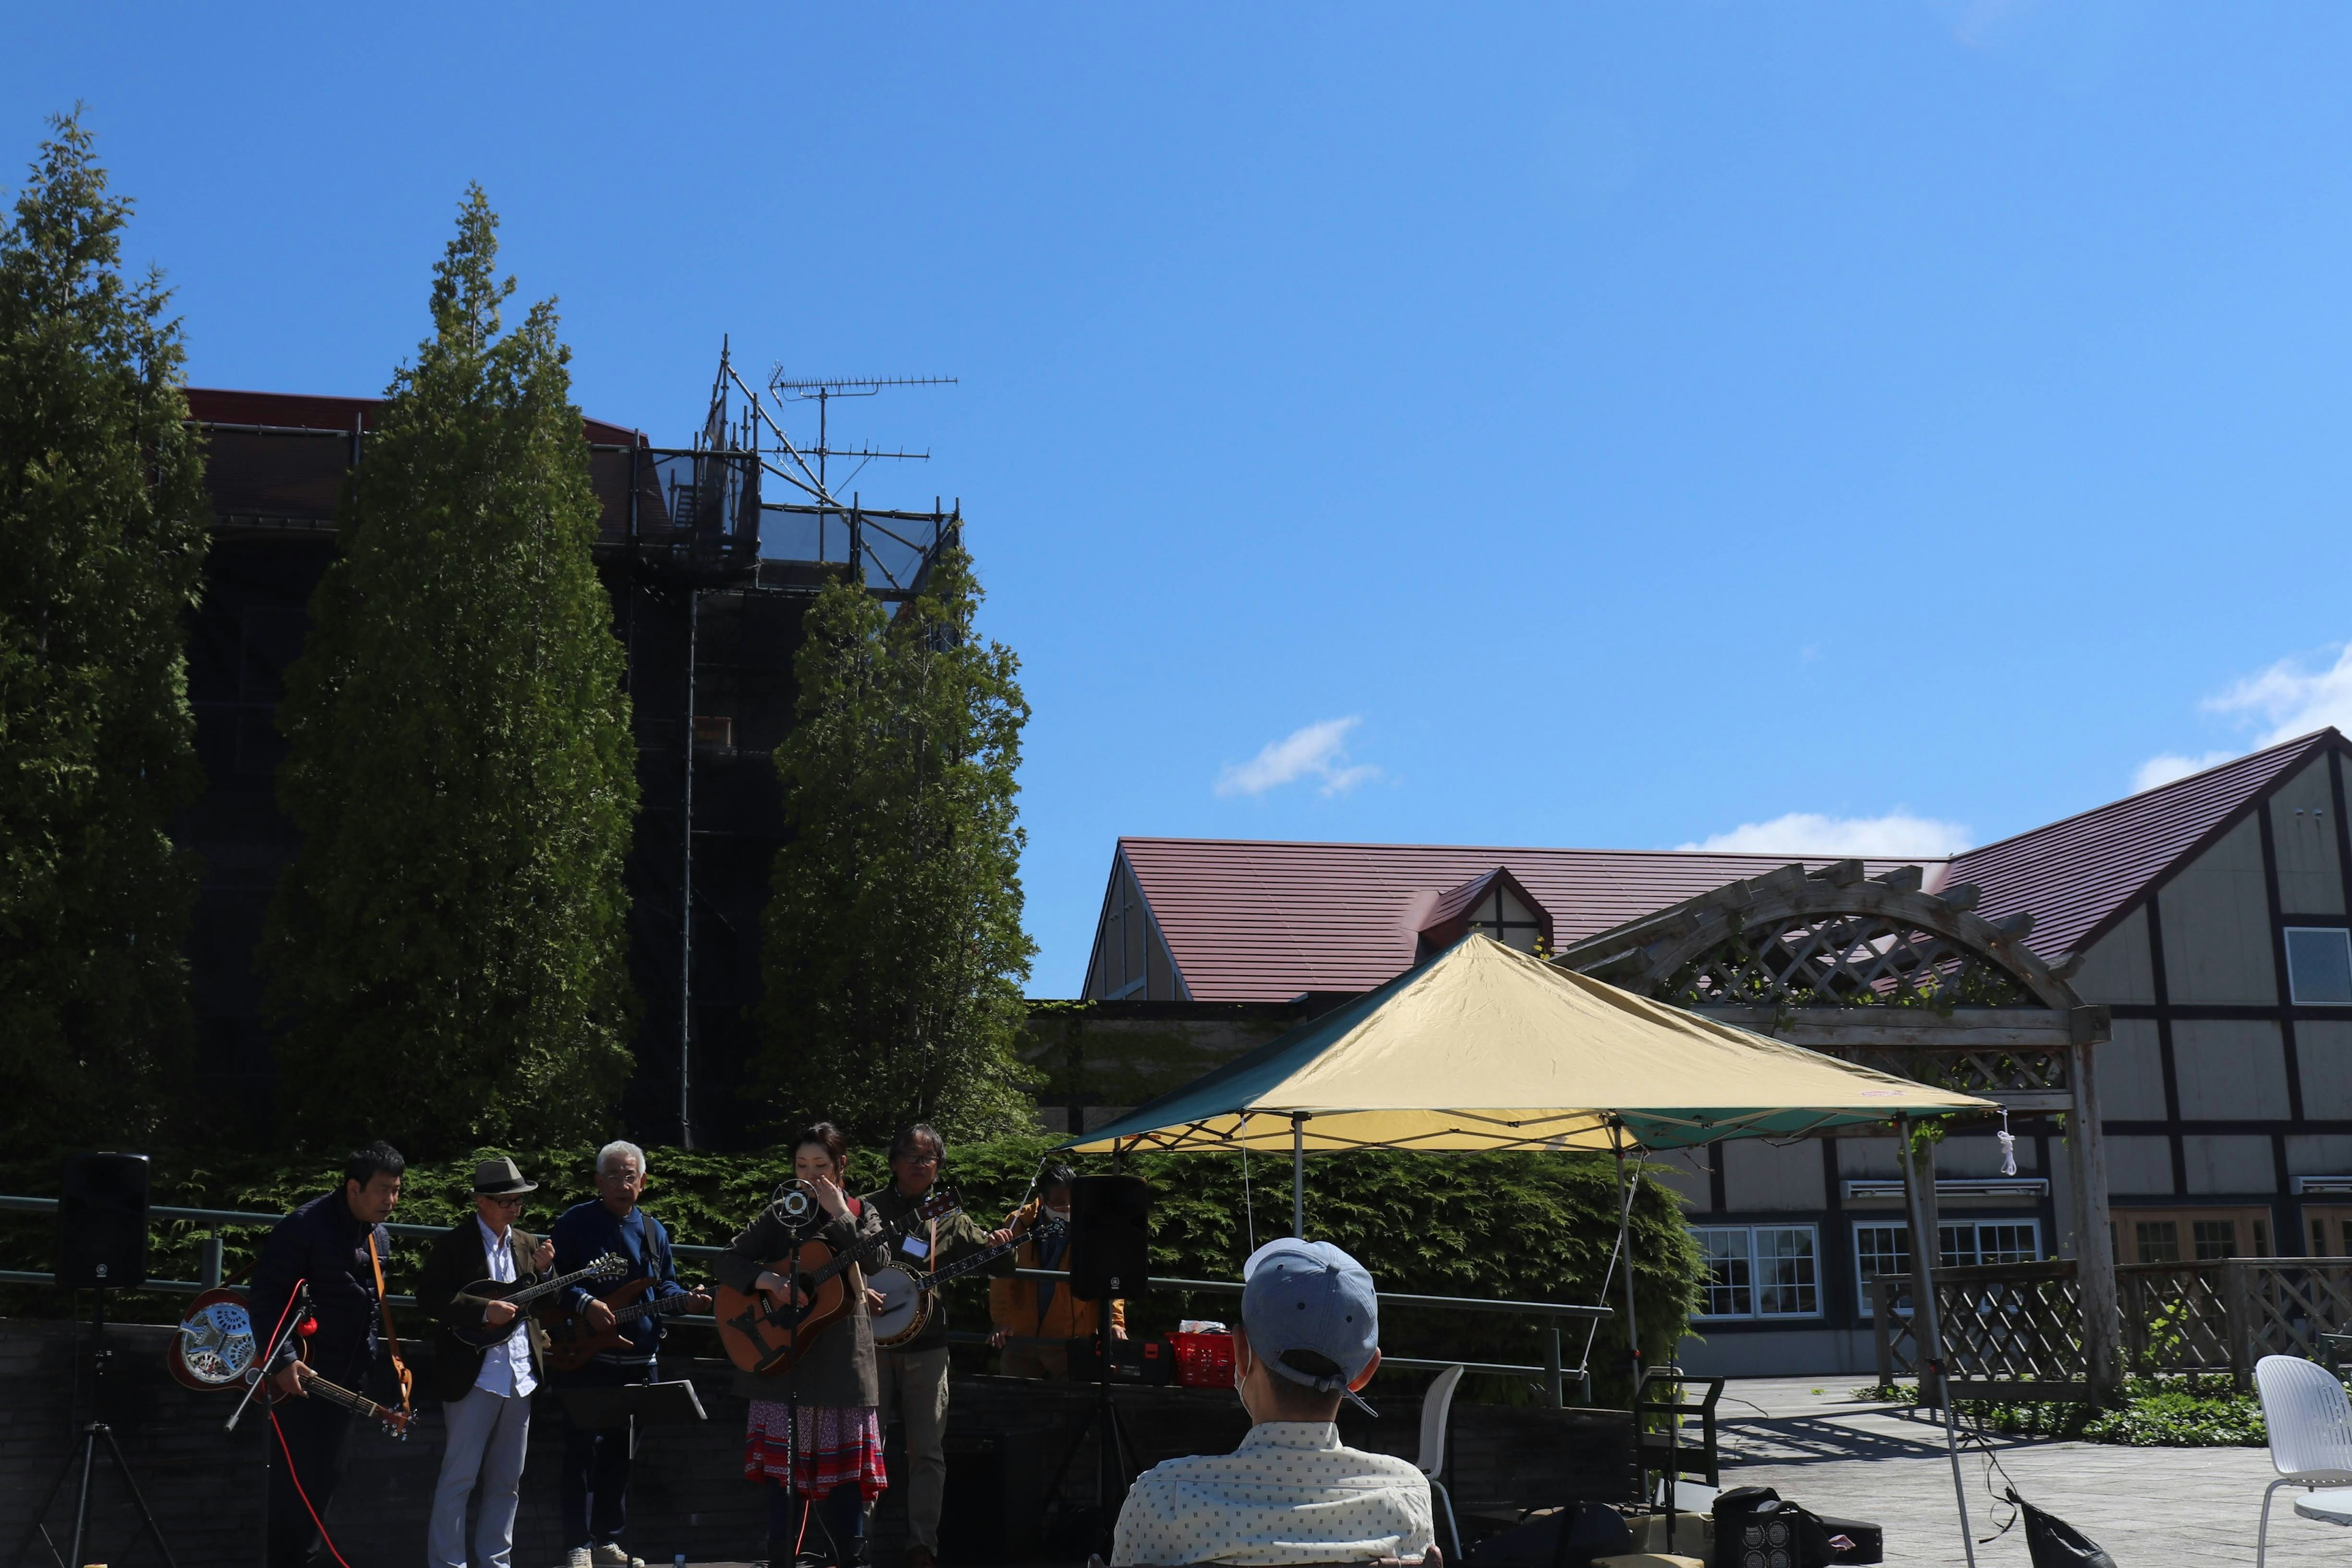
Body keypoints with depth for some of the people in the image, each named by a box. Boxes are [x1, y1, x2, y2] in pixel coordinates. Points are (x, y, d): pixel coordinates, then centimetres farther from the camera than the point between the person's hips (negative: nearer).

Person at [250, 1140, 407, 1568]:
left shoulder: (379, 1238, 10)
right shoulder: (306, 1227, -14)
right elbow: (266, 1294, -16)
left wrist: (372, 1363, 15)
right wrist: (282, 1360, -22)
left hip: (348, 1379, 7)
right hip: (299, 1375, -7)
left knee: (325, 1478, 10)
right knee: (296, 1479, -4)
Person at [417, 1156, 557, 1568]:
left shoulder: (527, 1244, 13)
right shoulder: (453, 1242, -6)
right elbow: (428, 1298, -15)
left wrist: (539, 1271, -2)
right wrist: (484, 1310, -22)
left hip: (521, 1376, 6)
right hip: (473, 1375, -6)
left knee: (506, 1481, 12)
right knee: (459, 1478, -2)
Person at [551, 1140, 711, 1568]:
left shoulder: (653, 1230, 13)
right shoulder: (574, 1222, -3)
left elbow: (665, 1286, 17)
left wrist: (685, 1301, -4)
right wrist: (584, 1304, -22)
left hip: (638, 1361, 5)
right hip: (584, 1358, -5)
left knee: (619, 1452, 11)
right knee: (583, 1449, -6)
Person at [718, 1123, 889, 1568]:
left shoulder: (861, 1213, 6)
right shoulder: (781, 1213, 6)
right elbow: (727, 1261, -1)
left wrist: (838, 1212, -12)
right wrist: (770, 1281, -18)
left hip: (841, 1359, -1)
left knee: (843, 1464, 2)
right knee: (785, 1464, 2)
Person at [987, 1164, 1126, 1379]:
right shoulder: (1019, 1223, -1)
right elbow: (1002, 1279, -2)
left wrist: (1115, 1322, -19)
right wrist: (1001, 1322, -11)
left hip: (1072, 1344, -2)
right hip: (1021, 1339, 2)